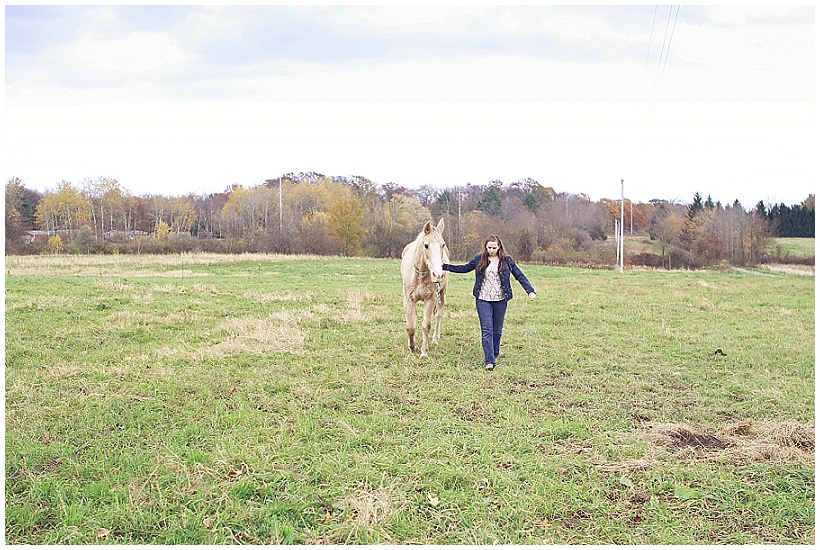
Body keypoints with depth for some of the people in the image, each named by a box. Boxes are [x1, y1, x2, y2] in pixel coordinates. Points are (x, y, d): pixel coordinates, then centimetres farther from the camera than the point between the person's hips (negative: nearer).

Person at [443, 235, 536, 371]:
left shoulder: (507, 260, 2)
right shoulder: (479, 258, 5)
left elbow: (519, 276, 3)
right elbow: (465, 268, 15)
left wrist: (530, 291, -8)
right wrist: (445, 266, 10)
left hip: (500, 300, 1)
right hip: (483, 299, 0)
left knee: (497, 330, 10)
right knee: (487, 330, -9)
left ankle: (494, 354, 30)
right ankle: (489, 361, -13)